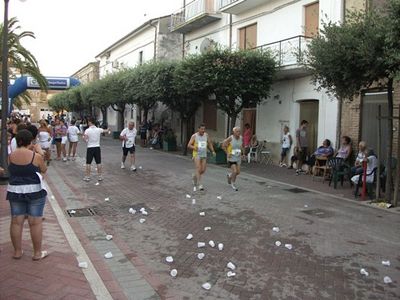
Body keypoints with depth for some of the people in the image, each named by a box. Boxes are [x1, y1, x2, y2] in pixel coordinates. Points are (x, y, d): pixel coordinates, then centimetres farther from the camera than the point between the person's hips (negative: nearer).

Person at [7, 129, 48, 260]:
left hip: (15, 191, 4)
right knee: (35, 222, 4)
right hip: (34, 192, -4)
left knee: (16, 222, 12)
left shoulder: (11, 156, -3)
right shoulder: (36, 156, -13)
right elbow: (44, 170, 3)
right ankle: (37, 253, 12)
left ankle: (17, 251, 22)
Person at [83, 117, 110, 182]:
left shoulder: (87, 130, -11)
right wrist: (108, 130, 42)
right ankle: (99, 176, 12)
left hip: (90, 148, -2)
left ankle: (87, 177, 9)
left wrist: (83, 137, 6)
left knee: (88, 163, 5)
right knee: (98, 163, 8)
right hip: (97, 147, 3)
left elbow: (85, 140, -18)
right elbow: (105, 130, 19)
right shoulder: (99, 129, -2)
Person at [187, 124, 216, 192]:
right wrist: (194, 147, -26)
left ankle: (194, 176, 34)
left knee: (203, 170, 5)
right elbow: (189, 145, -6)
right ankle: (199, 184, -17)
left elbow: (210, 143, 16)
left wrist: (213, 151, 2)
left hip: (204, 155, 4)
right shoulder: (194, 136, -5)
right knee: (198, 169, -15)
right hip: (196, 155, -4)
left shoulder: (206, 135, 5)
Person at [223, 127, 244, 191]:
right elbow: (223, 145, -9)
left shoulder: (241, 138, -2)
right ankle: (233, 184, 13)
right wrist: (227, 153, -13)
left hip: (238, 157, 5)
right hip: (231, 157, -5)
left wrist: (243, 151, 2)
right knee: (234, 171, -11)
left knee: (238, 172, 7)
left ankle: (229, 175, 39)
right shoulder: (230, 138, -17)